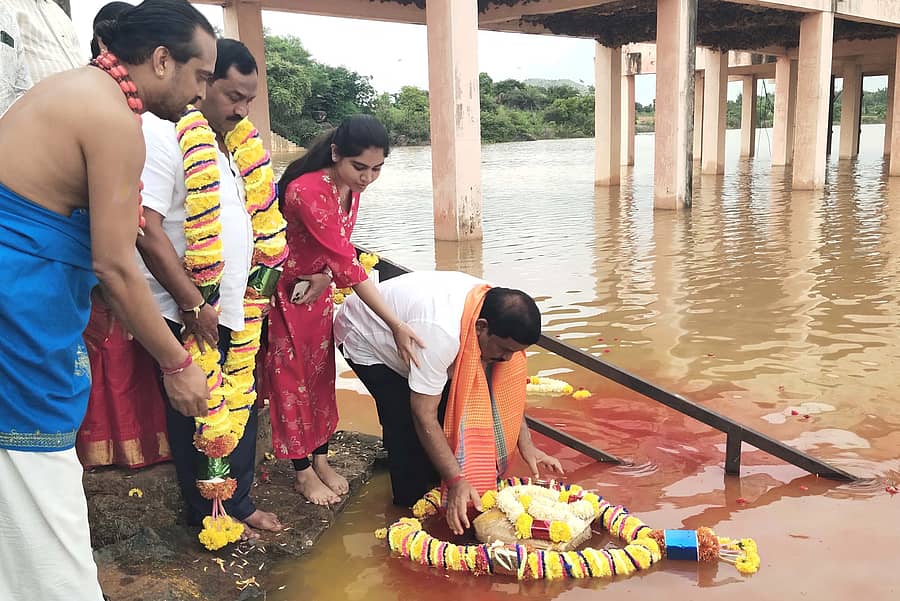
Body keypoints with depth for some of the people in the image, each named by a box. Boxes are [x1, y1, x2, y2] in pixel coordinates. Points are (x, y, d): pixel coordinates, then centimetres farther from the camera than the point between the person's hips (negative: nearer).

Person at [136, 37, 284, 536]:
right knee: (196, 419, 6)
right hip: (189, 315, -8)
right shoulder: (162, 136, -14)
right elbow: (147, 230, -22)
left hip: (230, 312, 8)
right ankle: (208, 516, 24)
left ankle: (239, 503, 32)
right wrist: (194, 305, -20)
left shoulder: (221, 143, 13)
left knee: (241, 413, 16)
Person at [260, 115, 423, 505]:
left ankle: (321, 460, 27)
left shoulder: (350, 187, -8)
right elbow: (346, 263, -35)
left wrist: (326, 277, -20)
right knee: (292, 380, 4)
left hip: (316, 288, 7)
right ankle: (303, 473, 17)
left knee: (321, 374, 12)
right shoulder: (308, 192, -34)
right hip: (284, 293, -7)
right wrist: (396, 325, -34)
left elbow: (340, 250, 3)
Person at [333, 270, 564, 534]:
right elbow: (424, 417, -37)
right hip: (364, 338, -7)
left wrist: (526, 446, -12)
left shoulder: (497, 313, -20)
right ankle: (412, 503, 4)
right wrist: (456, 482, -34)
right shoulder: (440, 332, -43)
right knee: (408, 422, -17)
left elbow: (504, 383, -6)